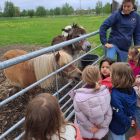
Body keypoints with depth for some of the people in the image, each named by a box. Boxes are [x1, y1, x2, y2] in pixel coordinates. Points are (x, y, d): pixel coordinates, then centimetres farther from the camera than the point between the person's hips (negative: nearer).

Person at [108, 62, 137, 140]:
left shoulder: (115, 95, -38)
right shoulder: (131, 89, -14)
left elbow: (119, 114, -31)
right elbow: (133, 105, -2)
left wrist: (128, 122, -14)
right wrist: (132, 118, 9)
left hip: (117, 126, -6)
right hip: (125, 124, 6)